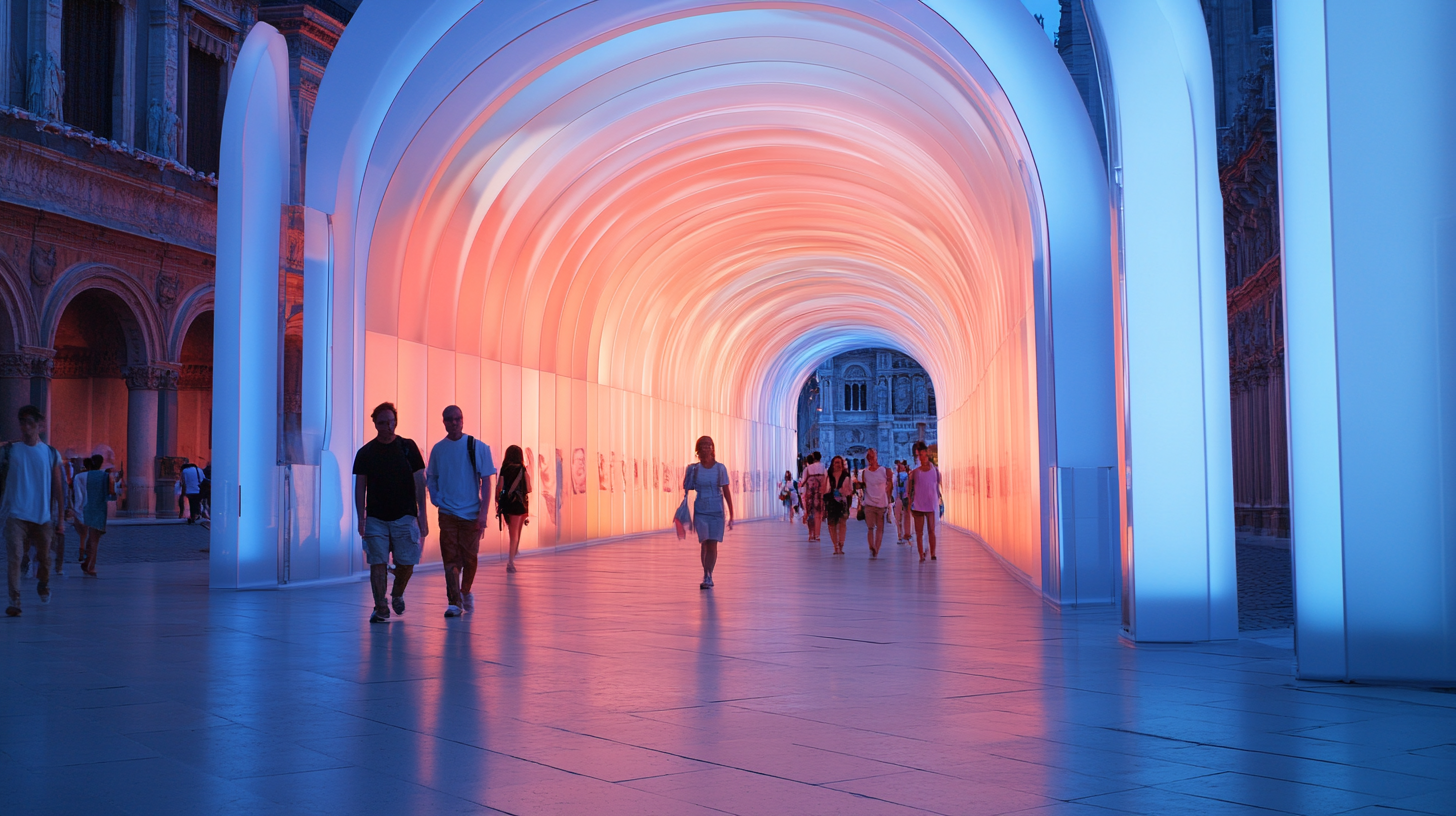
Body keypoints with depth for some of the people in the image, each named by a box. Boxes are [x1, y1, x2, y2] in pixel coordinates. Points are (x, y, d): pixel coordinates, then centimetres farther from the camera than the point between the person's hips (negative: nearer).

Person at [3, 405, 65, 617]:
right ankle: (14, 600, -10)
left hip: (43, 516, 2)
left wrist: (60, 517, 5)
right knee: (14, 557, -12)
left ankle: (43, 584, 40)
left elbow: (58, 487, 8)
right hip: (16, 515, -1)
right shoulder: (10, 450, 3)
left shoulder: (51, 453, 7)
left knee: (44, 557, 10)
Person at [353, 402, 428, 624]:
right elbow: (360, 487, 4)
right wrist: (361, 518, -5)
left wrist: (422, 514, -1)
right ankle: (381, 608, 1)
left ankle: (398, 594, 28)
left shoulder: (408, 447, 3)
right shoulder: (365, 453, 3)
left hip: (404, 516, 0)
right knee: (378, 563, -5)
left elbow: (419, 482, 4)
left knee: (406, 563, 0)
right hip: (376, 518, 0)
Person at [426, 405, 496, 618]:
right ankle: (454, 602, -4)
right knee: (450, 558, -4)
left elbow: (486, 481, -3)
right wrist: (435, 497, -1)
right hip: (447, 512, 1)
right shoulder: (438, 449, 5)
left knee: (470, 557, 8)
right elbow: (431, 477, 17)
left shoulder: (477, 447, -2)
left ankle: (466, 592, 31)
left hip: (471, 512, -1)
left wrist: (484, 511, -9)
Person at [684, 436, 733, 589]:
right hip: (700, 511, 0)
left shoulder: (720, 468, 1)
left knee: (712, 545, -1)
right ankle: (707, 577, -2)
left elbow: (726, 493, 2)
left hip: (717, 511, 0)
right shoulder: (693, 469, 1)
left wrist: (731, 516, -1)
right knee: (704, 543, -13)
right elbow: (687, 491, 5)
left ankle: (708, 577, 11)